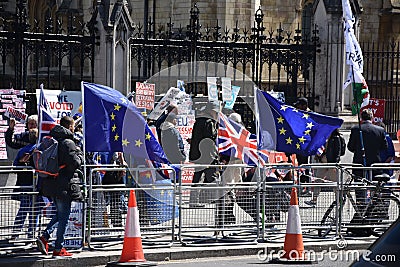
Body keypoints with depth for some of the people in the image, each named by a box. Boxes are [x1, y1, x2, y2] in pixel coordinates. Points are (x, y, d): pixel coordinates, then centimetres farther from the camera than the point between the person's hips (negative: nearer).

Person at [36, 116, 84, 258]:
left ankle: (44, 236, 4)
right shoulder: (68, 143, -16)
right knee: (63, 215, 2)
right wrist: (80, 153, -2)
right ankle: (58, 249, 5)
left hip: (50, 183, 8)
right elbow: (75, 163, -19)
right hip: (64, 186, -8)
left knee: (60, 213, 21)